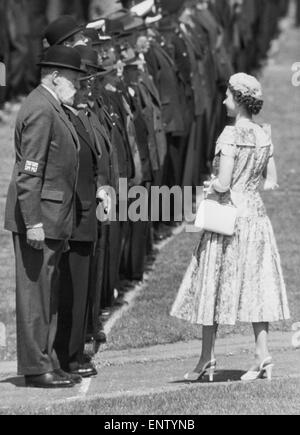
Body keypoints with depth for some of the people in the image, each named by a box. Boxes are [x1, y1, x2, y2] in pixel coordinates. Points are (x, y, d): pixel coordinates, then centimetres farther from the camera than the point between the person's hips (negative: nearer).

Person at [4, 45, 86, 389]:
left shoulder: (52, 109, 16)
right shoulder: (40, 110, -16)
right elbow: (29, 171, -21)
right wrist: (33, 222, -23)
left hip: (51, 218, 10)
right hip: (38, 216, -10)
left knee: (47, 294, 13)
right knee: (34, 293, -5)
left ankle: (46, 363, 19)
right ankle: (36, 369, -2)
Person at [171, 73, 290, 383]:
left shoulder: (231, 135, -15)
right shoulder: (264, 136, 5)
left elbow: (223, 184, -19)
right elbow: (271, 182, 9)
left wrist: (211, 188, 1)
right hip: (256, 214, 6)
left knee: (214, 285, 4)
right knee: (255, 285, 6)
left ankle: (207, 360, 8)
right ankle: (263, 357, -1)